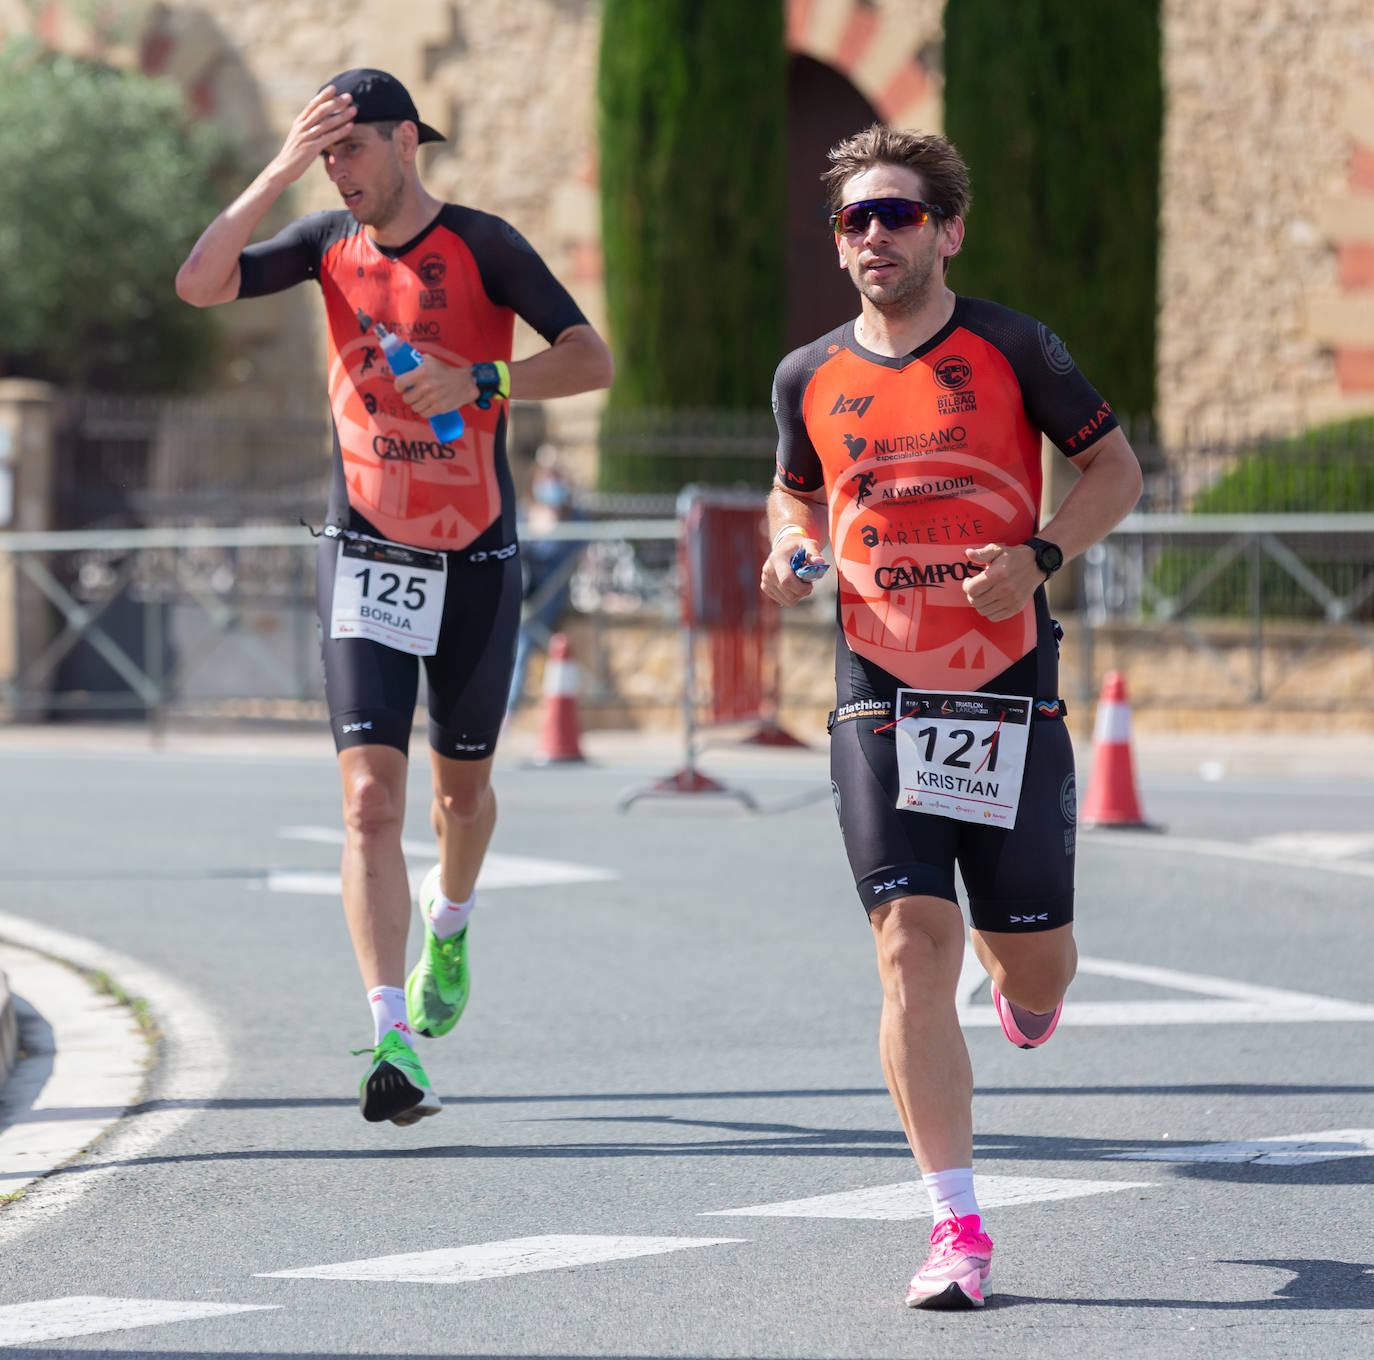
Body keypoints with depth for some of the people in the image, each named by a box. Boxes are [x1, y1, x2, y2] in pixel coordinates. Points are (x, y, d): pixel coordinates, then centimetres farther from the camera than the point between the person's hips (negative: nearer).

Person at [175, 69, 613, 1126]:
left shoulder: (482, 245, -9)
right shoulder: (331, 244, 1)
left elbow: (592, 361, -15)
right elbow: (200, 285, -9)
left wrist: (481, 381, -31)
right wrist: (278, 173, -17)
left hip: (476, 561, -1)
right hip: (366, 556, 1)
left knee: (462, 786, 16)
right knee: (371, 800, -13)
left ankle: (448, 927, 50)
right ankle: (392, 1041, -20)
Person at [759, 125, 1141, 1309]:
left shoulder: (1012, 349, -3)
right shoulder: (811, 378, 6)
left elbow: (1116, 468, 4)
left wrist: (1040, 557, -12)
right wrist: (792, 548, 0)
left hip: (1010, 697, -1)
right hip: (880, 699, 1)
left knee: (1036, 962, 5)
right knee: (912, 948, -12)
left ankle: (1021, 987, 47)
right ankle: (958, 1230, -10)